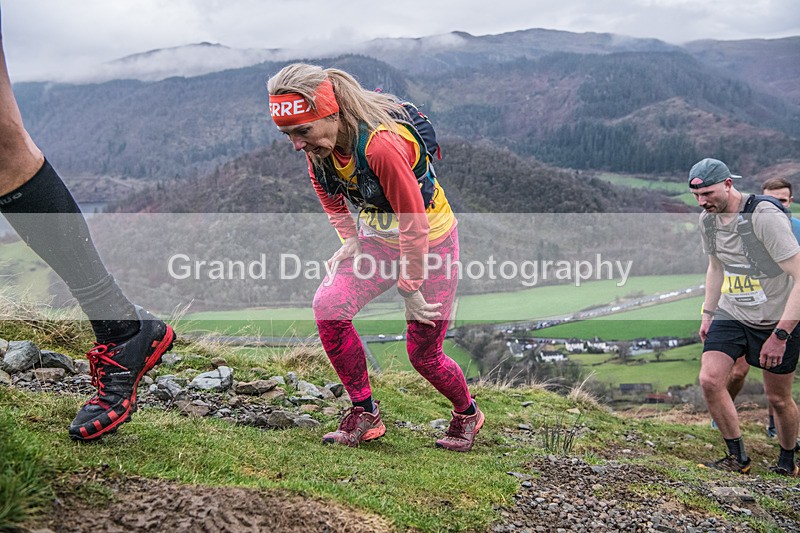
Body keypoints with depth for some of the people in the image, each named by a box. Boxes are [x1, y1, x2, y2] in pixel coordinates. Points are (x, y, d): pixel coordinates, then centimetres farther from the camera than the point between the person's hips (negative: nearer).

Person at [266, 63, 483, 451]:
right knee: (328, 306, -17)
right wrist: (350, 240, 3)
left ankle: (468, 413, 34)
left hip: (431, 241, -6)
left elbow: (414, 222, -28)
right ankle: (364, 413, 0)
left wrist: (410, 288, -19)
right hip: (379, 239, 6)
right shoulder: (319, 143, -13)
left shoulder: (382, 145, -36)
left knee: (423, 353, 2)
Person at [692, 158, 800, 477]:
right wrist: (708, 313, 14)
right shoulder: (707, 220, -2)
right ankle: (737, 458, 2)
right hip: (731, 314, 5)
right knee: (710, 379, -14)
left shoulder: (765, 217, -25)